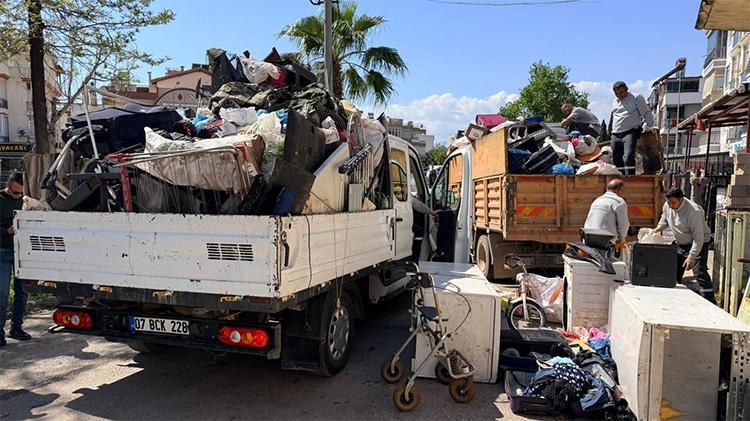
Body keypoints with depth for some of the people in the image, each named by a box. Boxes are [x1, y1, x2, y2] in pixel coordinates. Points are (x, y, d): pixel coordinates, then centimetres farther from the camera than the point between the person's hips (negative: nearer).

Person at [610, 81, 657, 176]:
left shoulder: (636, 98, 5)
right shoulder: (615, 102, 22)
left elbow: (647, 113, 3)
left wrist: (651, 126, -9)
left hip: (630, 132, -6)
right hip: (615, 135, 6)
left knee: (628, 158, -22)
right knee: (617, 161, 2)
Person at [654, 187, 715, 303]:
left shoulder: (693, 212, -30)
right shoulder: (667, 206, -9)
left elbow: (698, 238, -29)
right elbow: (664, 219, 15)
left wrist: (691, 257, -32)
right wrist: (659, 228, -6)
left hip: (698, 244, -7)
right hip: (679, 244, 7)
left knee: (700, 272, -17)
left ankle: (709, 302, -12)